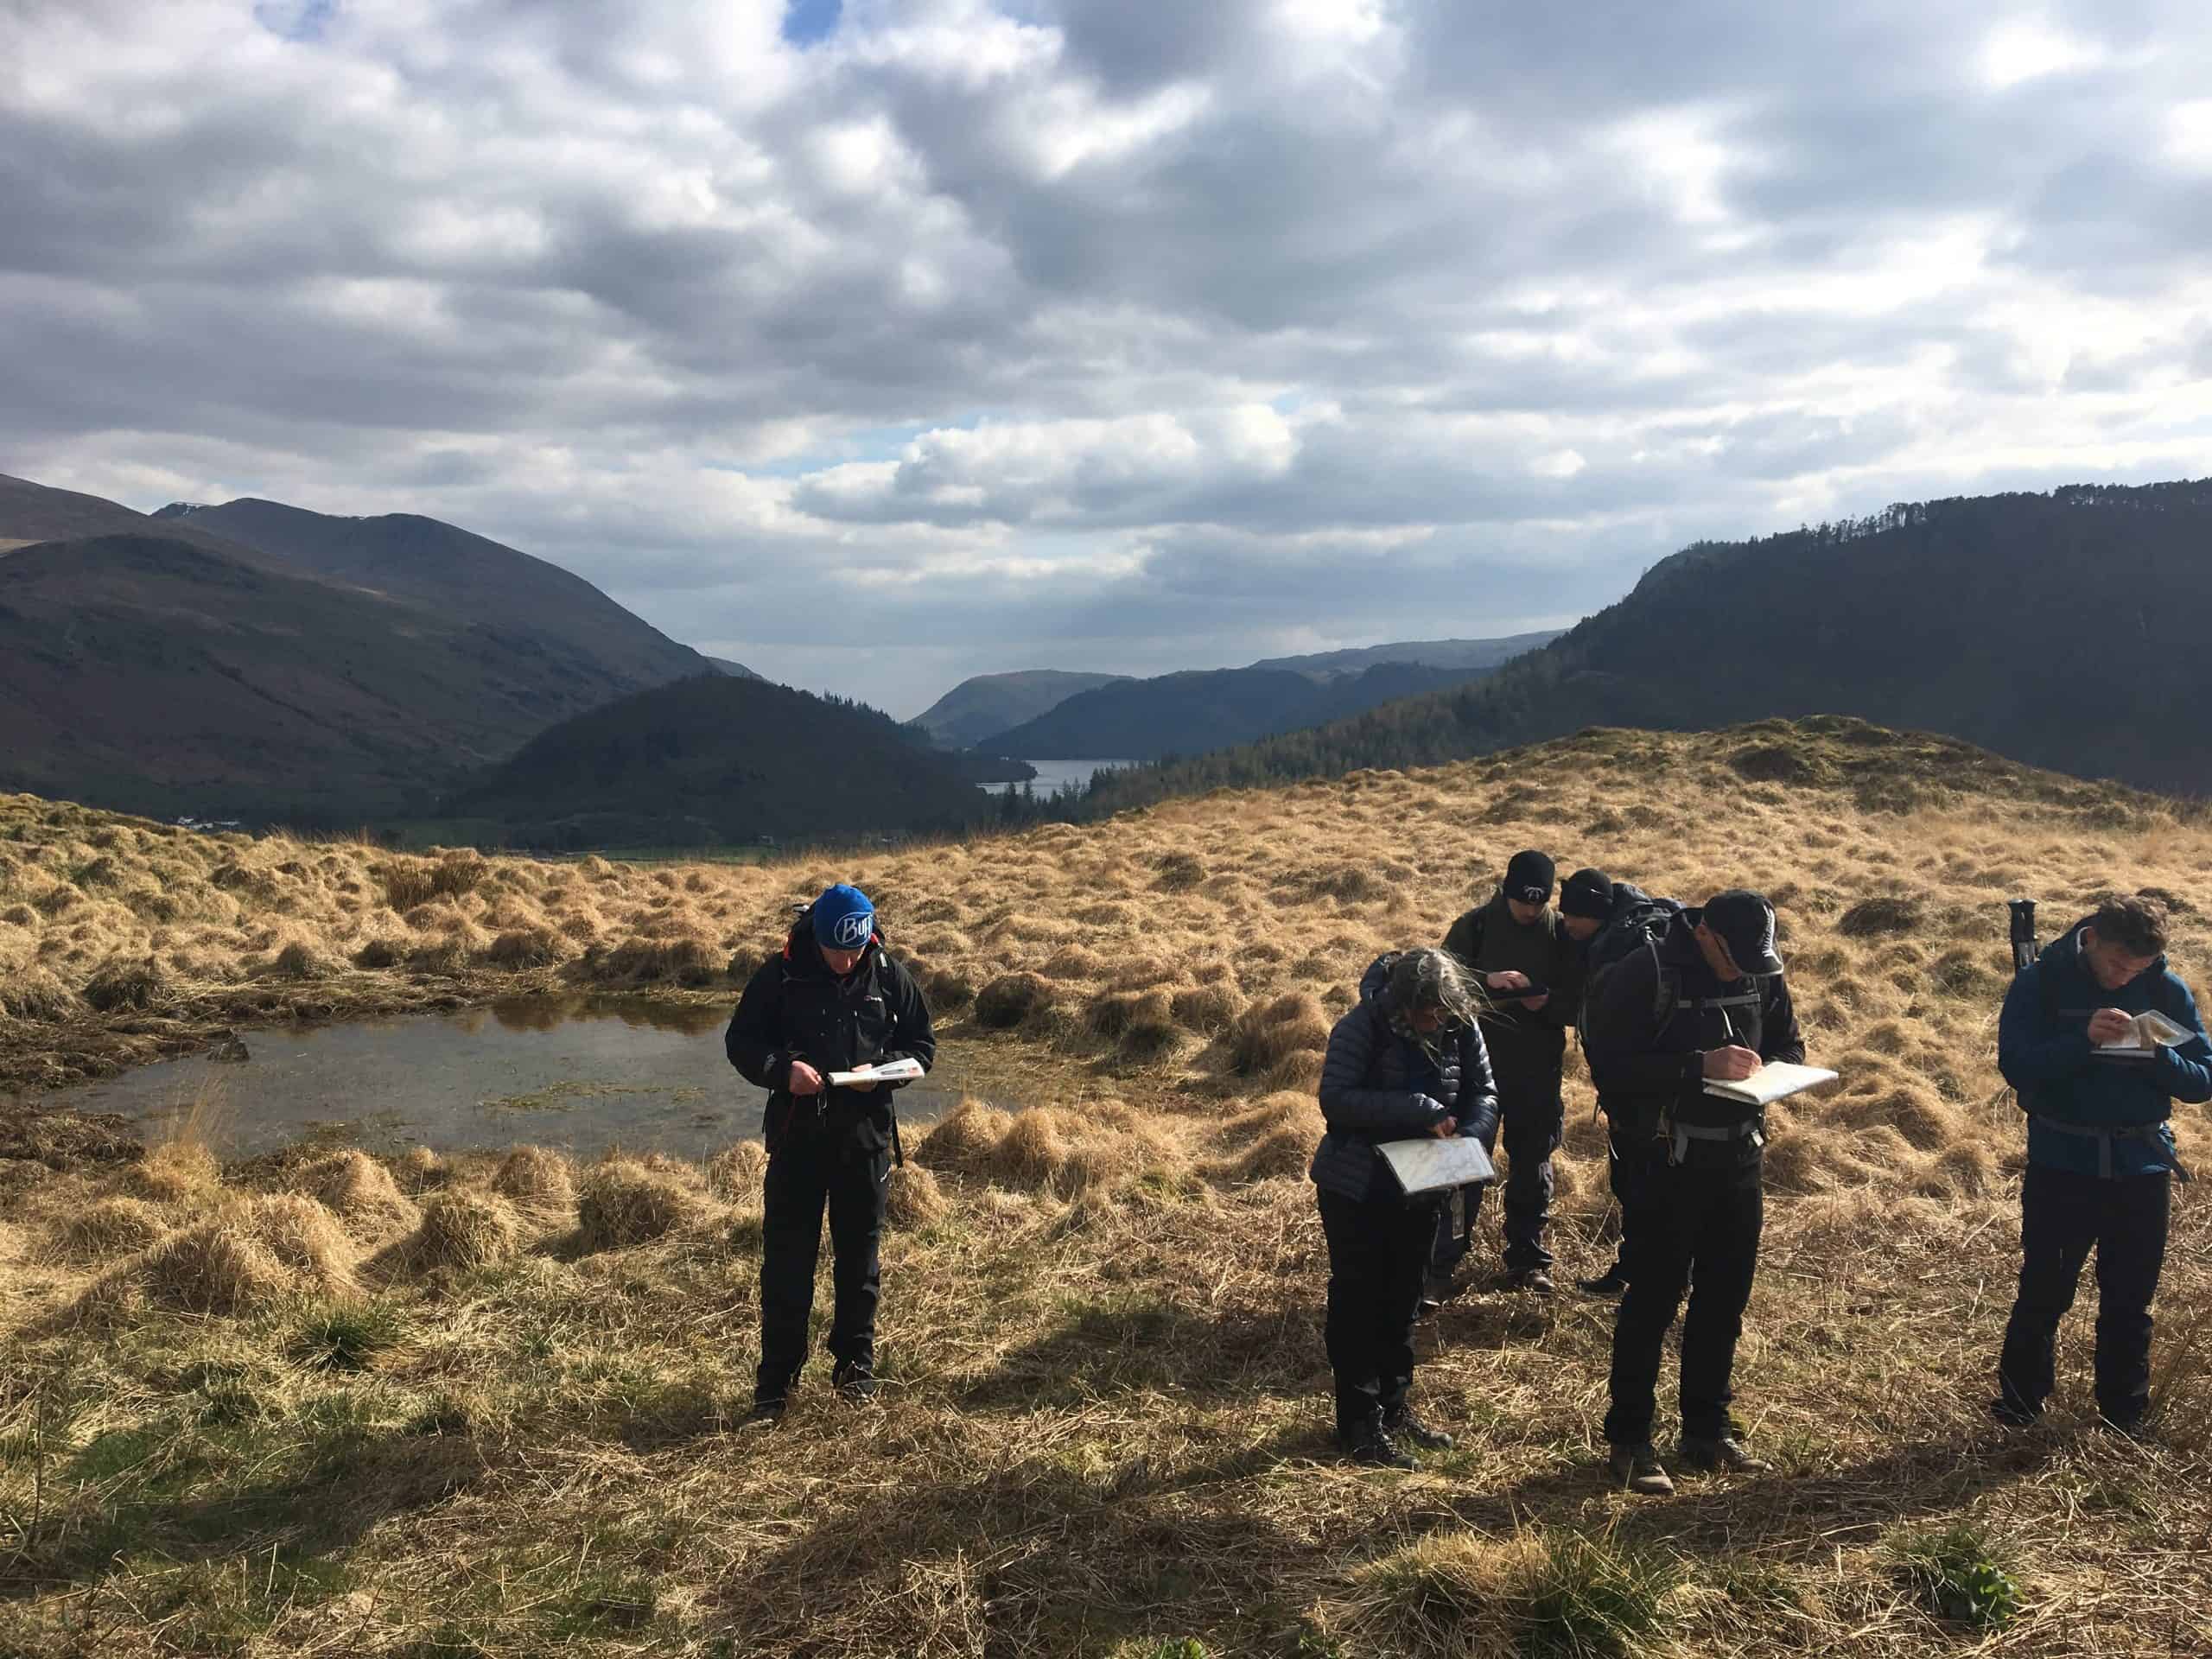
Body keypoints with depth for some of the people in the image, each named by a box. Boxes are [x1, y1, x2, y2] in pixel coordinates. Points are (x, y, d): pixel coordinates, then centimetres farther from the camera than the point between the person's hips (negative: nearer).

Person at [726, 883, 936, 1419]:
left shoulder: (889, 976, -2)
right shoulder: (779, 975, -7)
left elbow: (921, 1044, 6)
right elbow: (741, 1043, -1)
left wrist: (879, 1070, -14)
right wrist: (782, 1070, -20)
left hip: (865, 1136, 1)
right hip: (796, 1134, -1)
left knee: (859, 1256, 12)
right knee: (786, 1259, 1)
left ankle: (854, 1365, 27)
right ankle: (777, 1378, 13)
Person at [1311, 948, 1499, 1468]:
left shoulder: (1461, 1028, -9)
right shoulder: (1361, 1027, -23)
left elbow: (1484, 1093, 0)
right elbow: (1335, 1099, -29)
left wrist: (1468, 1137, -21)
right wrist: (1418, 1110, -34)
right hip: (1355, 1189, -5)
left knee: (1403, 1300, 18)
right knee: (1358, 1302, 3)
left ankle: (1394, 1408, 33)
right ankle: (1360, 1425, 12)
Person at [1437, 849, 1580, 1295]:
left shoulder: (1561, 933, -1)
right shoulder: (1476, 925, -4)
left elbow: (1577, 1002, 2)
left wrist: (1548, 1004, -19)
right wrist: (1488, 979, -28)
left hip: (1538, 1072, 2)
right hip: (1477, 1064, -2)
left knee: (1533, 1166, 13)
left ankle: (1527, 1259, 28)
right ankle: (1441, 1266, 8)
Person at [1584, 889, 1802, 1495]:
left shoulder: (1762, 974, 3)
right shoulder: (1645, 975, -16)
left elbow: (1790, 1045, 15)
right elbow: (1612, 1067, -20)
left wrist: (1767, 1070, -9)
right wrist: (1699, 1065, -28)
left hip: (1739, 1156, 6)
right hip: (1669, 1163, -6)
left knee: (1725, 1297, 13)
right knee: (1654, 1297, 0)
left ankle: (1707, 1429, 28)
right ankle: (1628, 1440, 10)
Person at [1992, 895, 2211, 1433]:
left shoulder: (2169, 991, 0)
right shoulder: (2040, 983, -8)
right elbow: (2015, 1065, -16)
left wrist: (2157, 1056, -21)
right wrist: (2083, 1039, -29)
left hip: (2142, 1167, 2)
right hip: (2062, 1166, -2)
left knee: (2130, 1301, 12)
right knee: (2044, 1292, 6)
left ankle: (2125, 1416, 28)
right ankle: (2019, 1404, 21)